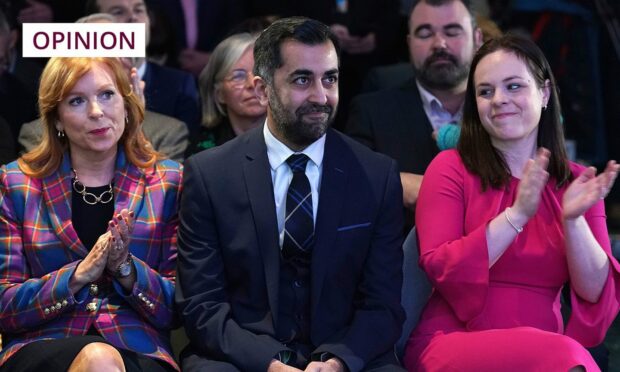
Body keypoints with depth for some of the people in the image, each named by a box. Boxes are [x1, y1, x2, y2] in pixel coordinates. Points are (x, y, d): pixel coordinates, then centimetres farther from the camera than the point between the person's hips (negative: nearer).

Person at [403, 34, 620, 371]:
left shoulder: (575, 182, 11)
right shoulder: (451, 168, 3)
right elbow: (441, 272, -9)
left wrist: (573, 220, -13)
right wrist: (516, 215, -17)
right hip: (453, 343, -3)